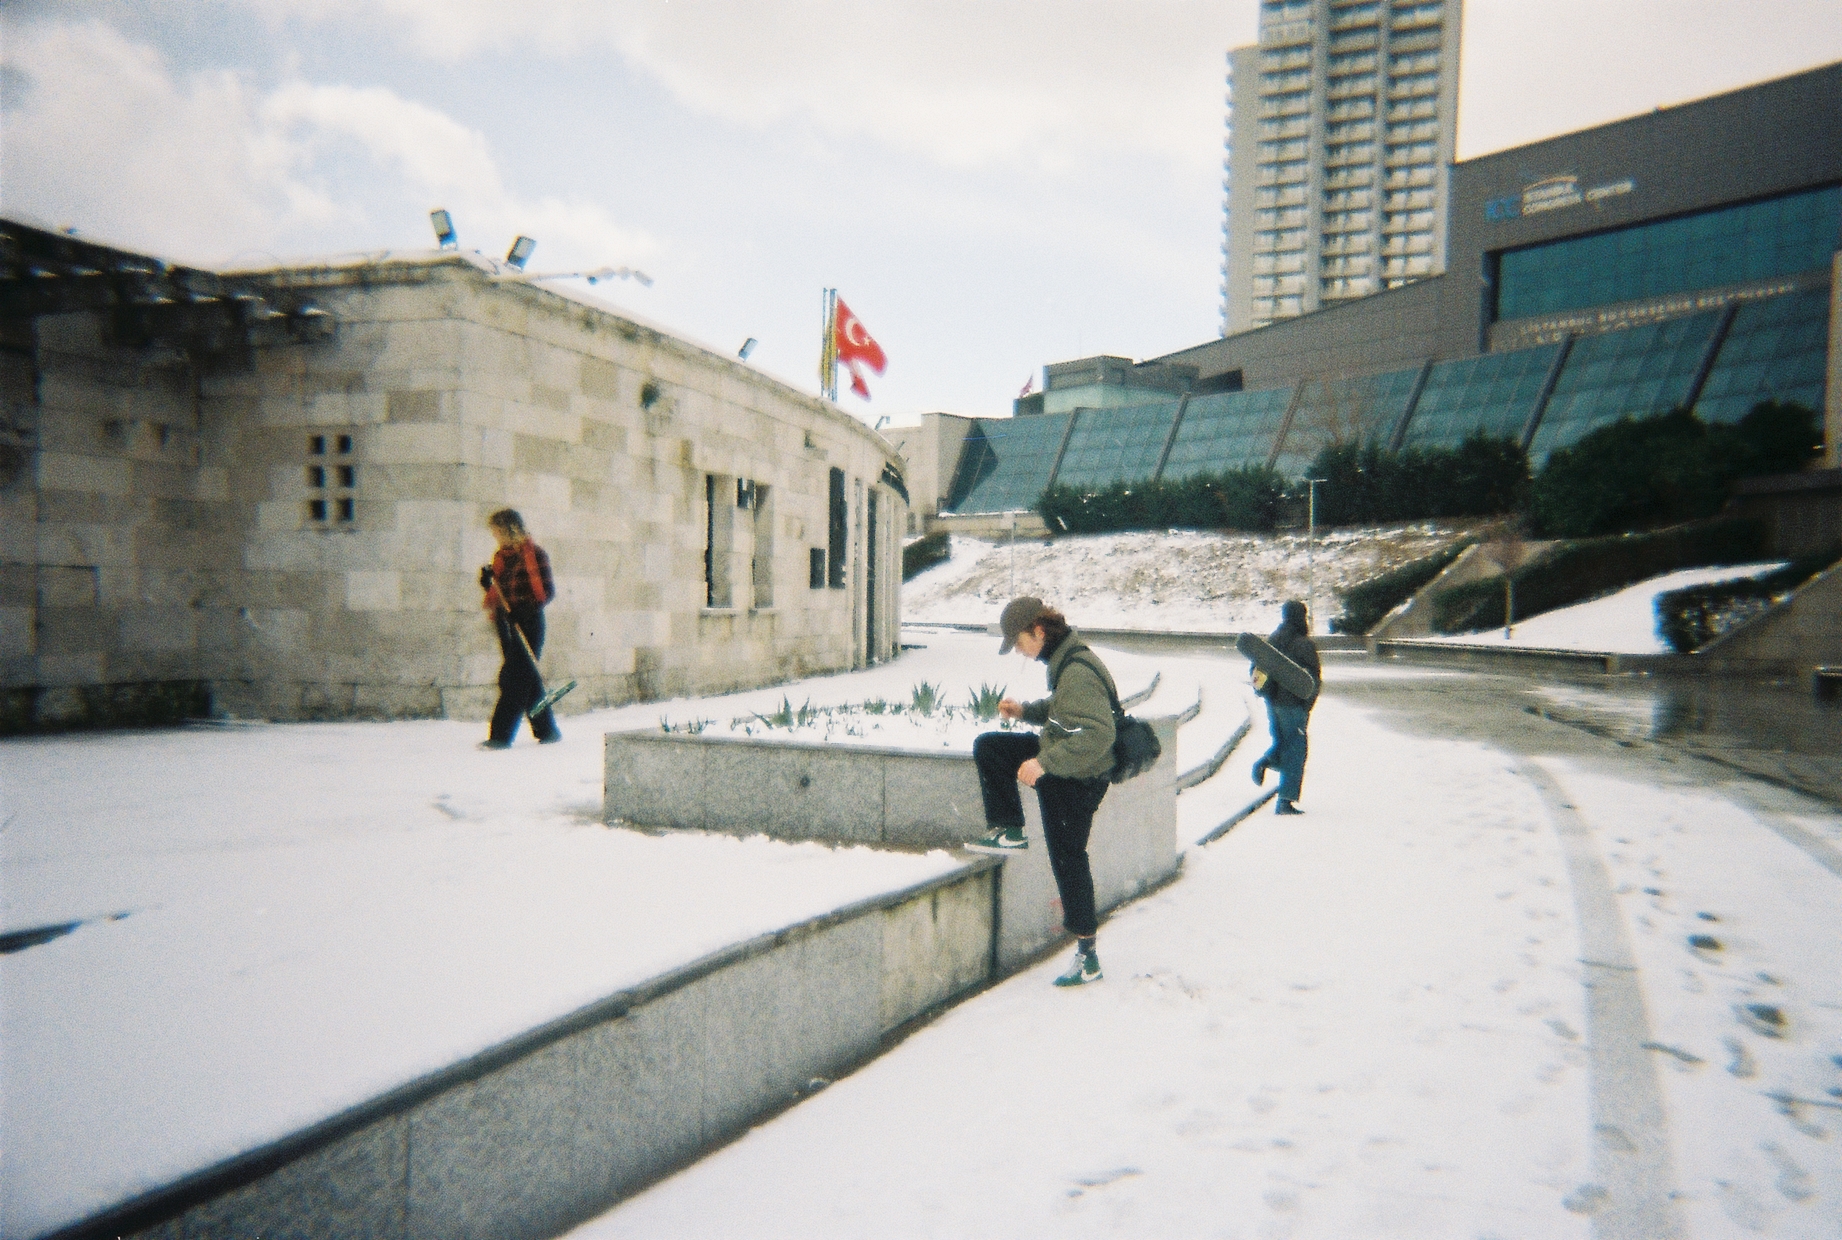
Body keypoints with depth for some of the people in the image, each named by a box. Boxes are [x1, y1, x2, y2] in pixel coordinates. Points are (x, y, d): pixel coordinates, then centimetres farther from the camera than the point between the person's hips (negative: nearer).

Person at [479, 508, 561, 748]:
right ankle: (547, 731, 20)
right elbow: (497, 592, 20)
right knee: (528, 679, 11)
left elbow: (548, 590, -10)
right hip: (506, 623, 8)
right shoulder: (500, 556, 15)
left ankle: (500, 736, -10)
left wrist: (526, 608, -22)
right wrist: (487, 582, 0)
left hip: (528, 623, -8)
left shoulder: (534, 554, -7)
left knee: (516, 678, -9)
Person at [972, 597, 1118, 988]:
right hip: (1057, 758, 9)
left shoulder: (1077, 672, -30)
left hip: (1076, 779, -9)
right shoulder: (1062, 660, 1)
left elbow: (1097, 735, -35)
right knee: (987, 747, 10)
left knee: (1068, 859, 2)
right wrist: (1025, 710, 2)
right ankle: (1009, 831, 17)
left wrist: (1044, 763, -34)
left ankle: (1088, 957, 15)